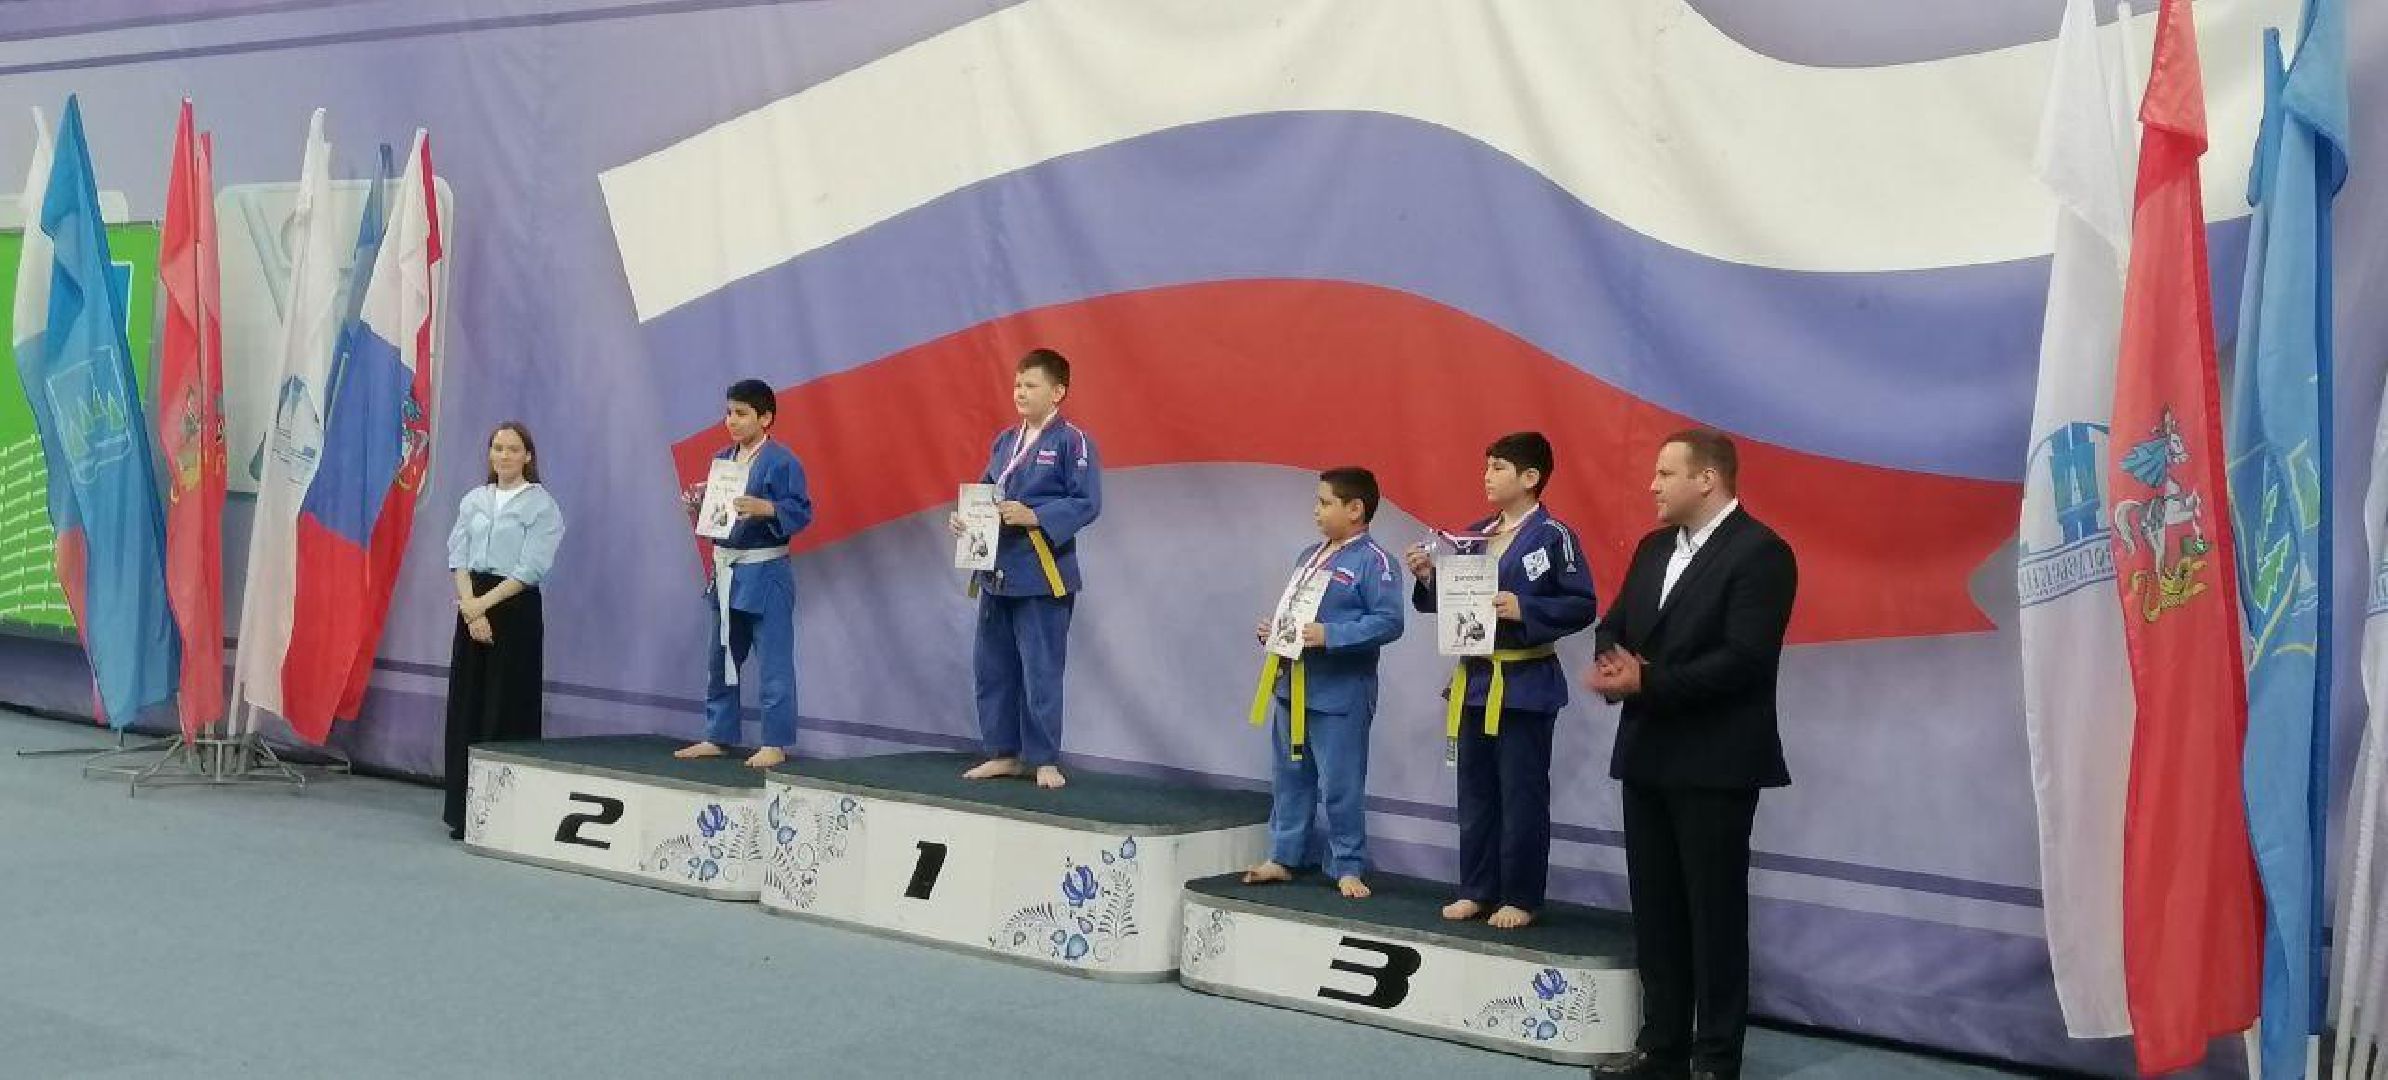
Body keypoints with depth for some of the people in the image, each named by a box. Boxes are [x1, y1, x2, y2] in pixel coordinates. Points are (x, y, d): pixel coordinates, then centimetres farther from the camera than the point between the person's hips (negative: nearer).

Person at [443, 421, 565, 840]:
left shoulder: (542, 505, -4)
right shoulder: (473, 501, 11)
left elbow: (530, 569, -10)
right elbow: (458, 558, 4)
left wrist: (484, 604, -14)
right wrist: (470, 609, -11)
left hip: (515, 608, -5)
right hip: (472, 608, 5)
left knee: (506, 712, -4)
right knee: (466, 709, 5)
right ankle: (464, 812, 12)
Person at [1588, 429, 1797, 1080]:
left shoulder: (1760, 552, -12)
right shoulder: (1654, 549, 14)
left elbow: (1743, 659, -21)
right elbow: (1614, 627, 14)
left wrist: (1647, 683, -20)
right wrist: (1614, 668, -10)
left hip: (1715, 764, -8)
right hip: (1647, 756, 8)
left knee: (1715, 911, 0)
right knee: (1654, 907, 12)